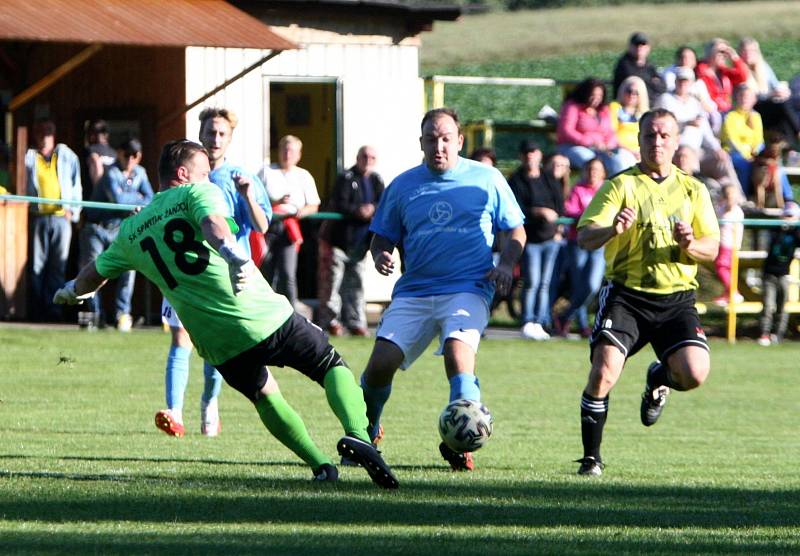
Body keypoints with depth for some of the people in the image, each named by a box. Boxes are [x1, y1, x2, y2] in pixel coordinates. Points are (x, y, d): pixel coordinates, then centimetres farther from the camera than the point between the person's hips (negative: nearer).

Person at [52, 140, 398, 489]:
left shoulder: (131, 232, 17)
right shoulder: (196, 194, 3)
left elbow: (94, 274, 32)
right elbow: (213, 223, -21)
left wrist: (72, 291, 55)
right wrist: (235, 256, -40)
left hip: (218, 345, 4)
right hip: (267, 318, -4)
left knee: (265, 396, 28)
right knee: (333, 367, 9)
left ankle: (321, 466, 19)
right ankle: (356, 433, -17)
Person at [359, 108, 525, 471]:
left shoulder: (486, 179, 7)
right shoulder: (403, 186, 12)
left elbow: (516, 230, 15)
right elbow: (382, 237, 20)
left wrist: (506, 264, -4)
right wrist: (380, 255, -4)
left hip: (468, 290, -2)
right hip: (413, 292, 2)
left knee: (458, 350, -31)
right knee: (381, 362, -13)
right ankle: (366, 432, 15)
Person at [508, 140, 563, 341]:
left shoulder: (550, 180, 11)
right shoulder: (516, 181, -3)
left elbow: (560, 206, 15)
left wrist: (559, 229, 3)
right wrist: (539, 212, -25)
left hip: (550, 239, 4)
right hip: (530, 239, -4)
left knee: (544, 283, 4)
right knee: (532, 281, -13)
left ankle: (540, 323, 8)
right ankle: (527, 323, -9)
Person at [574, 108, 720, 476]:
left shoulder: (692, 190, 13)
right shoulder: (621, 185, 3)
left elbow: (712, 249, 11)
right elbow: (584, 238, -8)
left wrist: (690, 246, -12)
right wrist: (611, 230, -31)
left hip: (676, 297, 2)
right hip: (625, 294, -2)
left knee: (695, 374, -18)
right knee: (603, 373, -19)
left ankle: (659, 379, 20)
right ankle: (591, 457, -1)